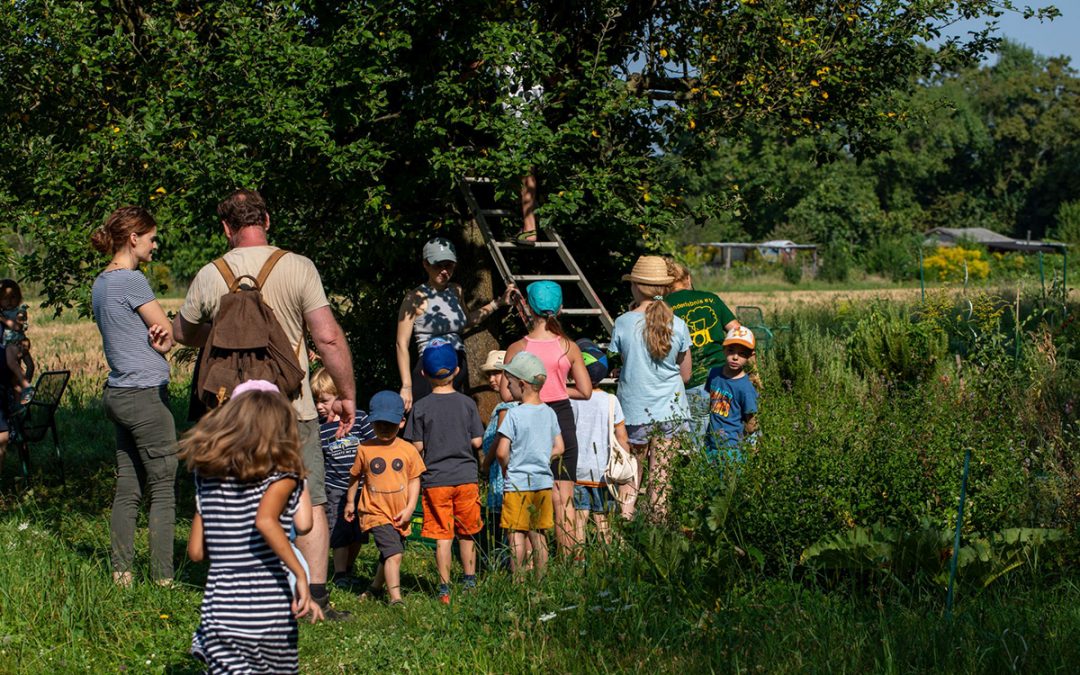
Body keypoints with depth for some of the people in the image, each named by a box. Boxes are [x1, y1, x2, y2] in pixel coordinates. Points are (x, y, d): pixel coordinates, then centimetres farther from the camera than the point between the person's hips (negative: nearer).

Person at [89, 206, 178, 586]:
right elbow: (168, 333, -10)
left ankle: (121, 572, 12)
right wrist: (162, 342, 10)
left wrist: (153, 342, -6)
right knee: (163, 489, -3)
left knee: (128, 489, 11)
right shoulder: (131, 280, -14)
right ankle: (163, 577, -3)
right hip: (146, 395, -9)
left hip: (117, 394, 9)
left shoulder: (101, 283, 14)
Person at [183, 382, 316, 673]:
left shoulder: (207, 476, 8)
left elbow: (196, 551, 9)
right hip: (270, 613, -4)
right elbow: (265, 520, -23)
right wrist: (300, 574, -18)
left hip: (221, 610, 4)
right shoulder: (281, 474, -4)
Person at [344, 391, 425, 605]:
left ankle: (375, 588, 40)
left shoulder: (408, 450, 1)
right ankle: (395, 598, -17)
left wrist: (410, 508, -3)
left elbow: (414, 480, 6)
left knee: (388, 556, 17)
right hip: (376, 512, -3)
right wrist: (350, 502, 19)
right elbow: (355, 476, 12)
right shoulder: (365, 449, -2)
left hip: (399, 515, 3)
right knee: (393, 554, -19)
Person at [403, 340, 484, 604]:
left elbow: (417, 446, -6)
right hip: (466, 477, 2)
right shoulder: (467, 403, -2)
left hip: (435, 480, -2)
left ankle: (444, 589, -1)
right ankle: (470, 581, 21)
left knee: (442, 537, 0)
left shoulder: (421, 407, -5)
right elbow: (477, 442, -1)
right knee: (466, 533, 16)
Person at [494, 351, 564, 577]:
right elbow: (558, 448, 10)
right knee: (538, 535, 12)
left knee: (517, 535, -1)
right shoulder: (549, 413, 4)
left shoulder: (514, 414, -14)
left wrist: (507, 468, 2)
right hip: (543, 482, 6)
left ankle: (518, 581, -2)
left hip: (518, 484, -6)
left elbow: (501, 452, -16)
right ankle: (541, 578, 15)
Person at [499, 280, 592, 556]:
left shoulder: (516, 349, -8)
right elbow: (585, 391, -1)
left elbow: (507, 394, -9)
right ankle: (566, 558, 11)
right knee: (564, 497, 8)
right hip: (562, 421, 1)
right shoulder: (569, 347, -4)